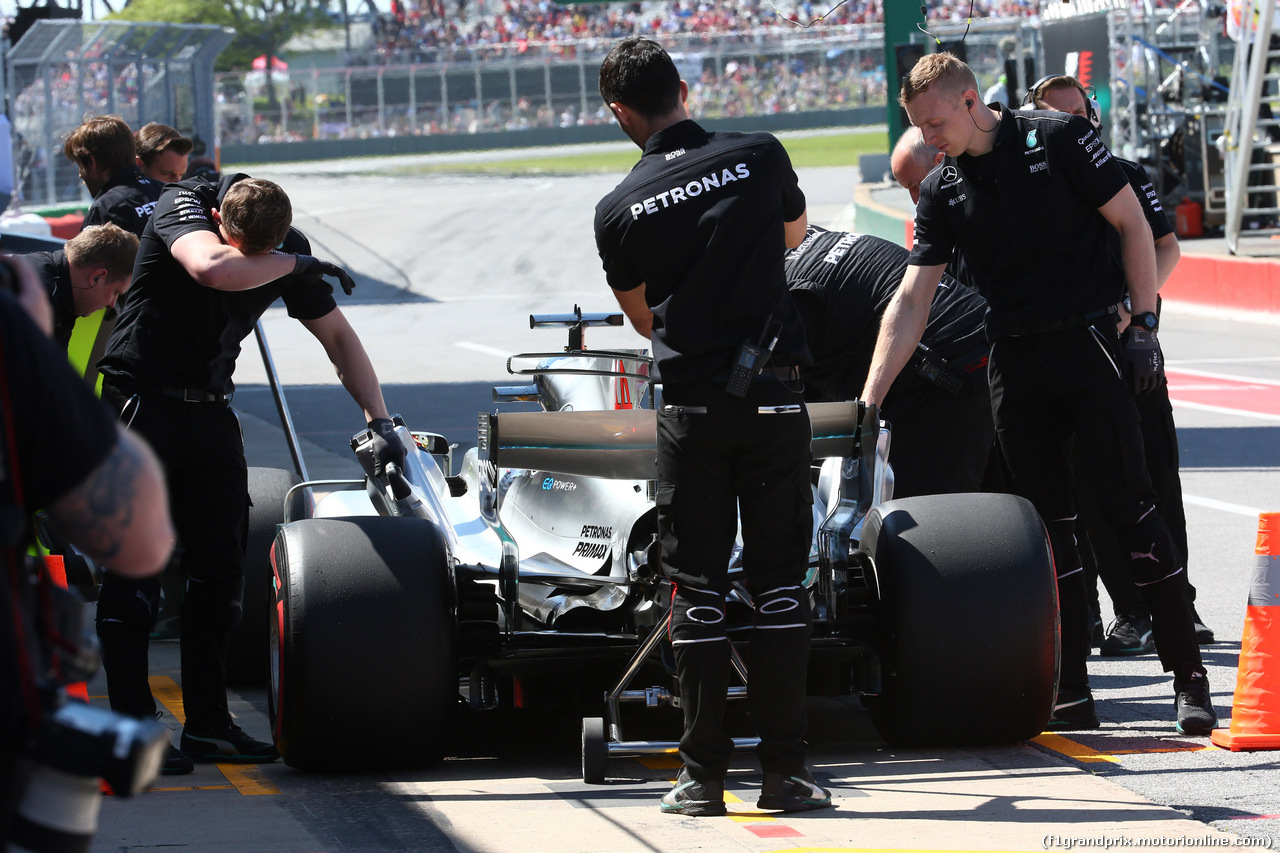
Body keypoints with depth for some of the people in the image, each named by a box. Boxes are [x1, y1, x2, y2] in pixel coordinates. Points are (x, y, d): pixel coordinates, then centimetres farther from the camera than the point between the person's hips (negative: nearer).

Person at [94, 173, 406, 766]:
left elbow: (338, 338, 10)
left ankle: (207, 726, 10)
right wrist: (295, 266, -23)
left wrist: (379, 420, 2)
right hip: (141, 401, -6)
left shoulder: (288, 253, 0)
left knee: (219, 571, 4)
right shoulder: (184, 205, -16)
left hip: (210, 412, 6)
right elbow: (211, 270, -37)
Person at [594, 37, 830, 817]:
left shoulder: (619, 210, 0)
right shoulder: (761, 158, 0)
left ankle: (704, 774, 5)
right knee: (781, 579, 6)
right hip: (774, 394, 0)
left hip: (689, 405, 0)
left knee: (696, 588, 6)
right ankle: (785, 767, 5)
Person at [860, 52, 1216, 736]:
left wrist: (1144, 326, -8)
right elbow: (910, 302, 6)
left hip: (1090, 342, -4)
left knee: (1130, 508, -7)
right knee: (1046, 525, 2)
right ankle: (1072, 693, 5)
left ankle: (1189, 678, -2)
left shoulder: (1057, 139, -5)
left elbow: (1132, 224, -1)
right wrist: (869, 403, 0)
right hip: (1014, 364, 4)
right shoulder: (942, 191, 7)